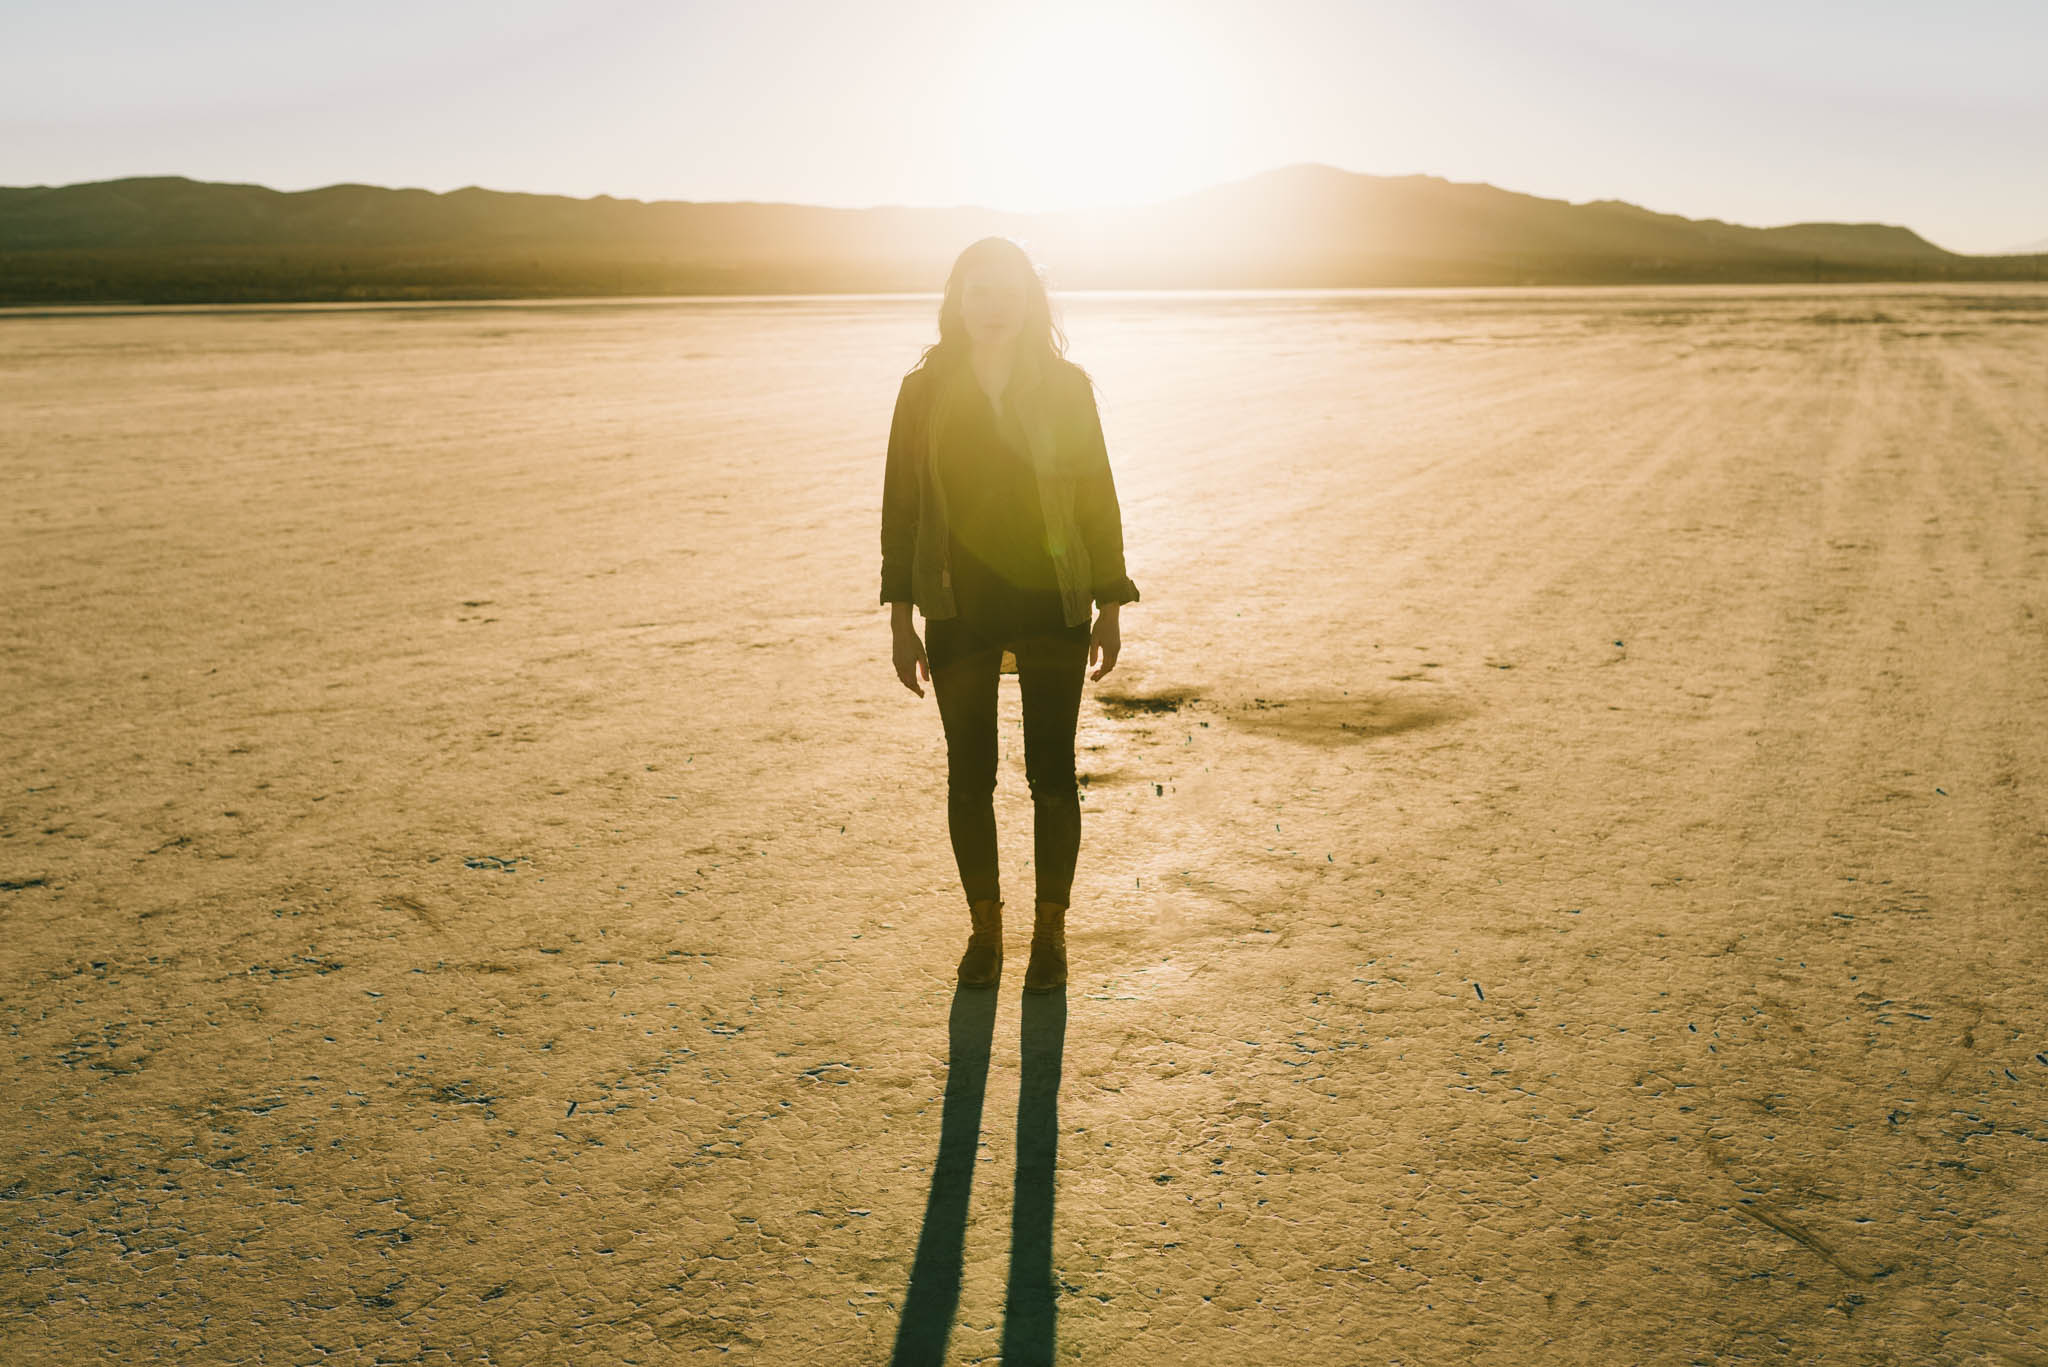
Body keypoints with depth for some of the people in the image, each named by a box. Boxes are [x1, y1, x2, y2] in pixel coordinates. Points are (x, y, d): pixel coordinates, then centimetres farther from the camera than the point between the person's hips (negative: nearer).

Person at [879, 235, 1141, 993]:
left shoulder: (1066, 387, 2)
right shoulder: (924, 391, 2)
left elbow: (1098, 498, 4)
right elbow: (901, 505, 3)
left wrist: (1111, 605, 1)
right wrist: (900, 616, 0)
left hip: (1053, 603, 0)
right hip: (958, 610, 1)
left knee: (1051, 773, 1)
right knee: (969, 775, 5)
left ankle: (1050, 931, 16)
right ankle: (983, 928, 21)